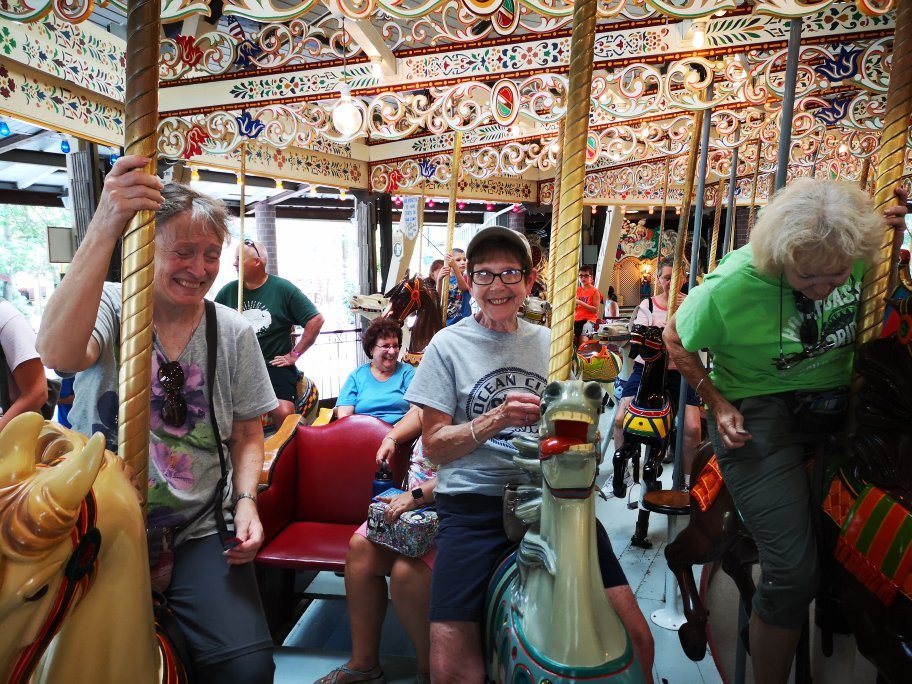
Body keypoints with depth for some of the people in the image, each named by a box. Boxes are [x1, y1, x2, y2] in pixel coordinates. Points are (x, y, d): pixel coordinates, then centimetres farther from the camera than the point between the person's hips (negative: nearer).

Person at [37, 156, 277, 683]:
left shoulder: (234, 332, 2)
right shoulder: (109, 305, -4)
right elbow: (60, 355, -29)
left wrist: (246, 500, -9)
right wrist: (103, 230, -37)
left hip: (198, 534, 1)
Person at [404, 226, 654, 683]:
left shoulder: (549, 342, 15)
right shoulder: (449, 345, 5)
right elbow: (434, 445, 1)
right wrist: (496, 419, -14)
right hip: (473, 505, -2)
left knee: (636, 638, -7)